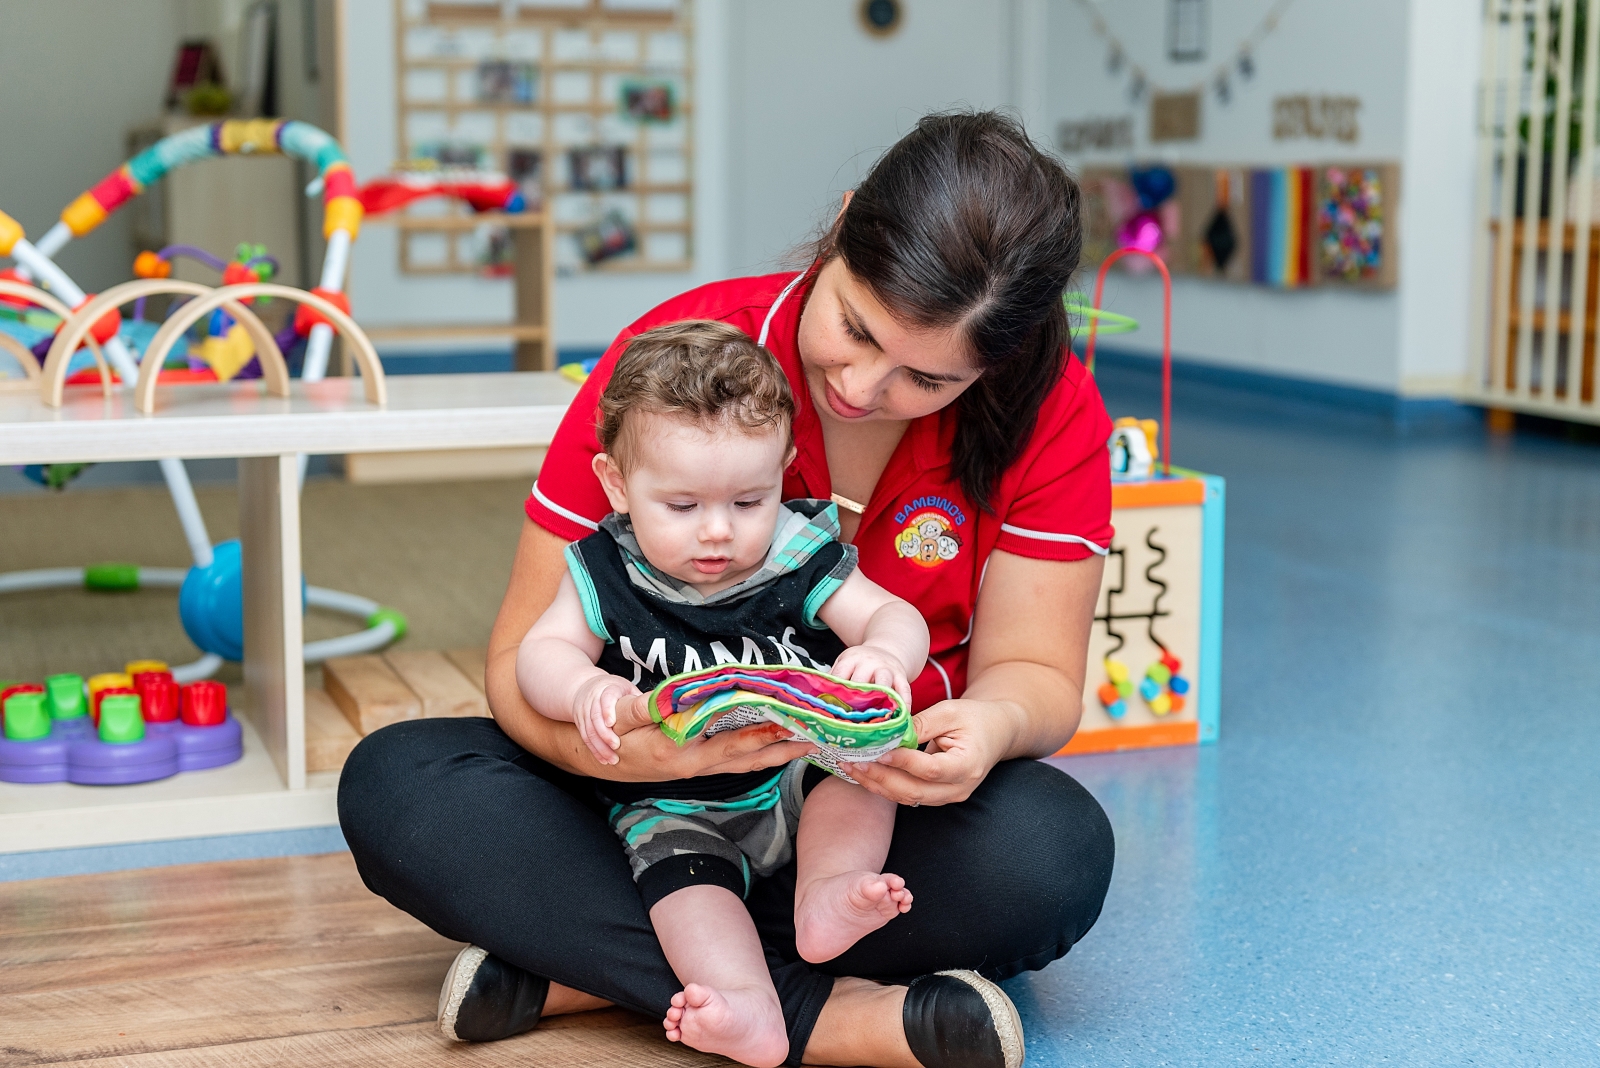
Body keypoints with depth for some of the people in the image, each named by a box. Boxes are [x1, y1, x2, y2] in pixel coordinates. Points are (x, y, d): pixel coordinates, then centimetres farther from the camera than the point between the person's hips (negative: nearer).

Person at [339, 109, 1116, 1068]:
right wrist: (627, 744, -39)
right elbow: (522, 662, -15)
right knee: (392, 783, -23)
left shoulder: (1049, 412, -13)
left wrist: (991, 725, -36)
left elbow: (1035, 673, -11)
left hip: (893, 804, 0)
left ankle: (586, 967, -25)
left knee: (1054, 851, -34)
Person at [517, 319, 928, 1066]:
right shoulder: (607, 575, -4)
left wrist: (882, 652, -36)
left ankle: (826, 892, -32)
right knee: (675, 862, -29)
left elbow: (895, 617, -10)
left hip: (801, 778, 1)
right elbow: (541, 652, -6)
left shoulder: (799, 557, -6)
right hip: (672, 802, -1)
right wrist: (586, 692, -31)